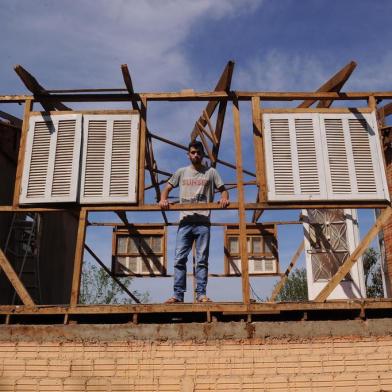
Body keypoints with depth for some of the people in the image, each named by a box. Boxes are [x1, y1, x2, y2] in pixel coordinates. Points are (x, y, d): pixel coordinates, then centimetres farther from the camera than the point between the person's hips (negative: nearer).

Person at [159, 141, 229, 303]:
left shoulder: (211, 172, 12)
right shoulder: (181, 172, 15)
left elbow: (223, 190, 11)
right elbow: (167, 188, 17)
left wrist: (224, 198, -12)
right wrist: (163, 199, -4)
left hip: (203, 222, -1)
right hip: (185, 221, 1)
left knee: (202, 260, 0)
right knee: (180, 259, -3)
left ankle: (201, 294, 4)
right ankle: (178, 294, 1)